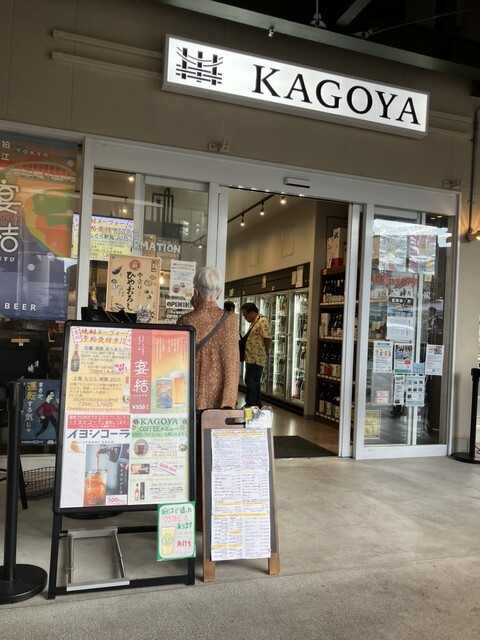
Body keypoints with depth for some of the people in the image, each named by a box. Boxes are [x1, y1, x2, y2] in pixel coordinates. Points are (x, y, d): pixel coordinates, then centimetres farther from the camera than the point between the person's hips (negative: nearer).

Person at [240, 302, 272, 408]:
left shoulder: (262, 321, -14)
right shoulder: (253, 322, 17)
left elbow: (268, 339, -19)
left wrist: (266, 353, -9)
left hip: (256, 359, -10)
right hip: (251, 358, 10)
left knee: (251, 382, -7)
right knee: (254, 383, 15)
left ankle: (250, 406, -1)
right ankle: (257, 405, 23)